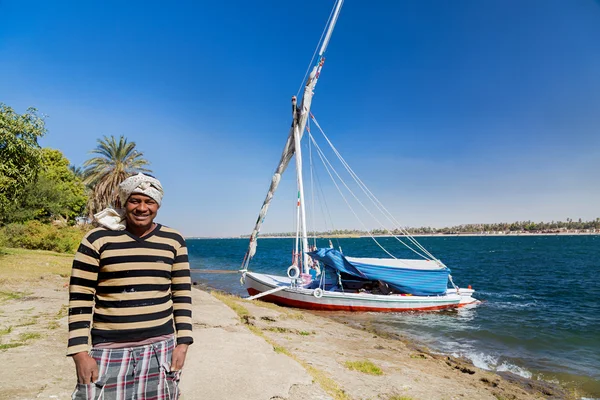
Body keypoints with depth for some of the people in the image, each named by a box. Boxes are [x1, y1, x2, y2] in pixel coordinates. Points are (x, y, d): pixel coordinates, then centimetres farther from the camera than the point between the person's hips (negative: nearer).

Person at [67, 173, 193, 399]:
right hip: (110, 349, -1)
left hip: (161, 347, 2)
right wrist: (80, 353, -7)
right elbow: (80, 298, -3)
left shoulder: (173, 241, 2)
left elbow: (182, 294, 4)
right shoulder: (97, 239, -4)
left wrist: (182, 343, 0)